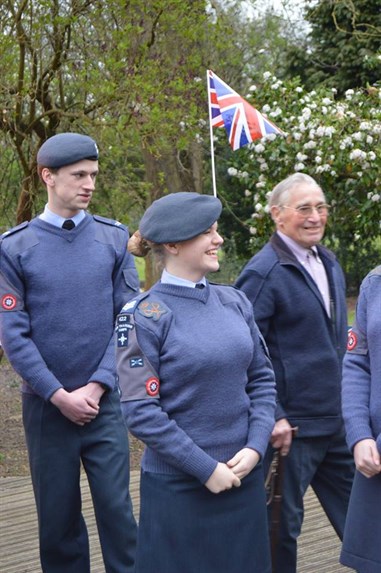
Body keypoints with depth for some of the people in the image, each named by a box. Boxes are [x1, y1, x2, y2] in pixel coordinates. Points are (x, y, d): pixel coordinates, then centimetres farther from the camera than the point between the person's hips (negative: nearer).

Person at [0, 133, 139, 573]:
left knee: (116, 506, 2)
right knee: (57, 515, 9)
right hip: (46, 405, 0)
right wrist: (59, 395, -10)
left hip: (106, 401, 1)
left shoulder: (114, 238, 2)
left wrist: (96, 387, -9)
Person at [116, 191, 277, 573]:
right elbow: (140, 411, -14)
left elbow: (262, 379, 9)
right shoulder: (144, 316, -11)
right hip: (177, 486, -5)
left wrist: (255, 446, -6)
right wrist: (205, 468, -15)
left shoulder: (234, 302, 5)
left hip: (245, 479, 5)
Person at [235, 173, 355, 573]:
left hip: (338, 420, 8)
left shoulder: (329, 263, 11)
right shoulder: (263, 273, -14)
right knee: (281, 524, 6)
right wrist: (273, 418, -21)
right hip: (292, 426, -7)